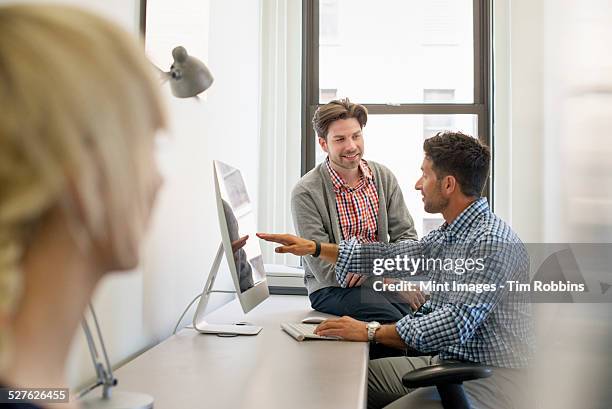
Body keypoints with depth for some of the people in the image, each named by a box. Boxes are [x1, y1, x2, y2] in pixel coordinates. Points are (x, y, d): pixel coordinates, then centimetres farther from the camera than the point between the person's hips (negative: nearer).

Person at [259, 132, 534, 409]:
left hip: (485, 380, -9)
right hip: (444, 360, 9)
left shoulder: (493, 243, -22)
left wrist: (370, 332, -24)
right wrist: (315, 248, 13)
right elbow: (393, 256, 15)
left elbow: (456, 324, -28)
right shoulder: (450, 235, 9)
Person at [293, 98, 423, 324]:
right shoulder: (306, 192, -11)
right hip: (332, 289, -5)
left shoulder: (384, 177, 5)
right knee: (394, 315, -31)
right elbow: (324, 270, -15)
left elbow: (406, 236, 7)